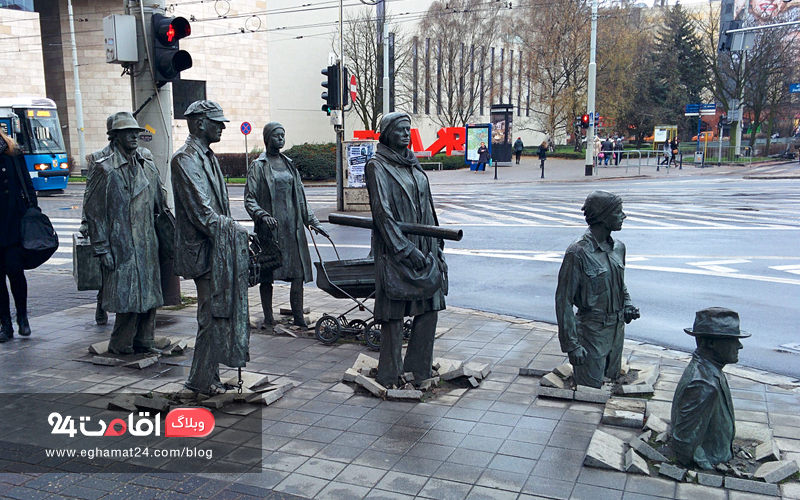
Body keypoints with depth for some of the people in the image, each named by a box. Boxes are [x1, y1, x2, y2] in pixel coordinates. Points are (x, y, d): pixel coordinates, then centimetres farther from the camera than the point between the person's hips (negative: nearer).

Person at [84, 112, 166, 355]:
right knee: (127, 295, -2)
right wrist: (102, 249, -10)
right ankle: (120, 346, 14)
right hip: (121, 244, -6)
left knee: (149, 292, 9)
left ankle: (144, 341, 22)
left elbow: (157, 198, 19)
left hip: (148, 241, 6)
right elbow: (94, 211, -8)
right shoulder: (105, 168, -8)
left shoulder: (146, 160, 9)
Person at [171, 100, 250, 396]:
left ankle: (208, 376, 22)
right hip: (207, 251, -10)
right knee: (214, 315, -5)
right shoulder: (186, 159, -13)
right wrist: (234, 231, -15)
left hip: (220, 247, 10)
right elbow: (201, 211, -20)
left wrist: (233, 231, 10)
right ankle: (201, 381, 7)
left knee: (217, 313, 13)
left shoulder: (207, 156, 17)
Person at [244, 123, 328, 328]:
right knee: (267, 274, 2)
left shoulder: (289, 164, 15)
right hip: (269, 227, -4)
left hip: (292, 226, 4)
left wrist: (311, 221, 12)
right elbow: (249, 199, -4)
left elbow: (300, 196, 18)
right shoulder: (258, 166, 0)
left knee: (298, 272, -3)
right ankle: (268, 317, 13)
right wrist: (263, 216, -22)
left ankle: (298, 316, 5)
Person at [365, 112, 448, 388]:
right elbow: (382, 211, -13)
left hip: (424, 250, 7)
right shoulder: (377, 166, -5)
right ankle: (390, 374, 13)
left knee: (429, 308, 7)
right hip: (395, 251, -7)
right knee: (394, 313, 0)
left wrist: (436, 247, 14)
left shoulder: (413, 165, 16)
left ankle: (418, 369, 20)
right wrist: (405, 249, -18)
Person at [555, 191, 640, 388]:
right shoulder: (579, 252, -18)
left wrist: (627, 305, 1)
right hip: (592, 333, -7)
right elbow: (564, 300, -16)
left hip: (617, 330, 7)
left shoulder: (618, 248, 5)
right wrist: (572, 344, -18)